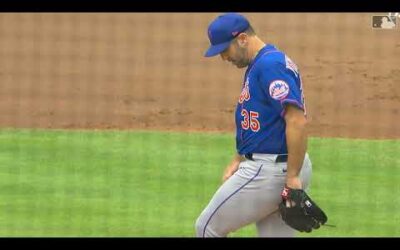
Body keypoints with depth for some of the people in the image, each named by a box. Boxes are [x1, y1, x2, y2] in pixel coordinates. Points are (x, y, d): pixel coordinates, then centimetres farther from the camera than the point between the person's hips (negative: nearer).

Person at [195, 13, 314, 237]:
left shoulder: (269, 65, -17)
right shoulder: (258, 66, 16)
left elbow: (297, 121, -25)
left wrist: (292, 176, -25)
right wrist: (238, 161, 12)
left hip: (269, 169, -10)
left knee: (208, 228, 1)